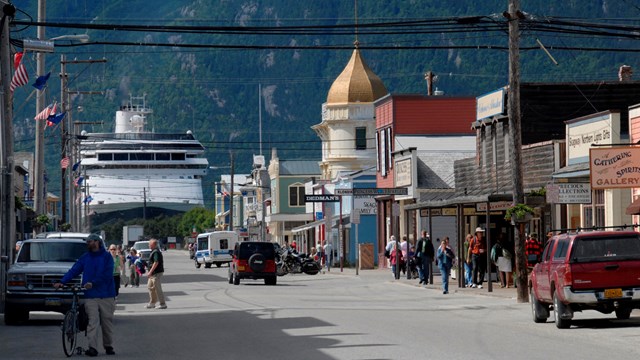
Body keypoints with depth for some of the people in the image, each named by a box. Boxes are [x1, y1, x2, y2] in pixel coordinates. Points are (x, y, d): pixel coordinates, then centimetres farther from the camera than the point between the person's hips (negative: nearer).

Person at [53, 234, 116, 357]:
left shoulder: (107, 256, 0)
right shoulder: (85, 257, 11)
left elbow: (107, 274, -11)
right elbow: (74, 270, 5)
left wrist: (93, 283, -22)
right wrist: (62, 282, -8)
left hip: (106, 295, -2)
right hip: (91, 296, 2)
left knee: (107, 322, 6)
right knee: (92, 321, -8)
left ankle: (108, 346, 19)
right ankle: (92, 347, -13)